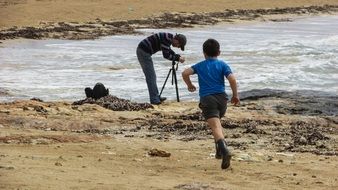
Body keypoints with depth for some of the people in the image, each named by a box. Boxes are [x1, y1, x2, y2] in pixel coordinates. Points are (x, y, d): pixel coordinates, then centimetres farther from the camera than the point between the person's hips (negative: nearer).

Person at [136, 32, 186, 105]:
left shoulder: (170, 38, 10)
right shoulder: (166, 38, -20)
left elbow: (168, 51, 24)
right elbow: (166, 55, -20)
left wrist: (178, 56, 11)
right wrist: (178, 58, -11)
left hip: (142, 51, 10)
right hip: (143, 52, -10)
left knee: (152, 76, 15)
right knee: (150, 76, -9)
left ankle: (156, 97, 21)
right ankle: (154, 99, -8)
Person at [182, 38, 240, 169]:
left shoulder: (200, 66, 13)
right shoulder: (222, 65, 10)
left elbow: (185, 73, 0)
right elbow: (232, 79, -4)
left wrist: (190, 85, 18)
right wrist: (235, 95, 6)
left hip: (207, 99, -2)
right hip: (221, 97, 2)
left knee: (215, 127, -18)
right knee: (217, 123, 28)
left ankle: (224, 150, -40)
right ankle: (220, 151, 28)